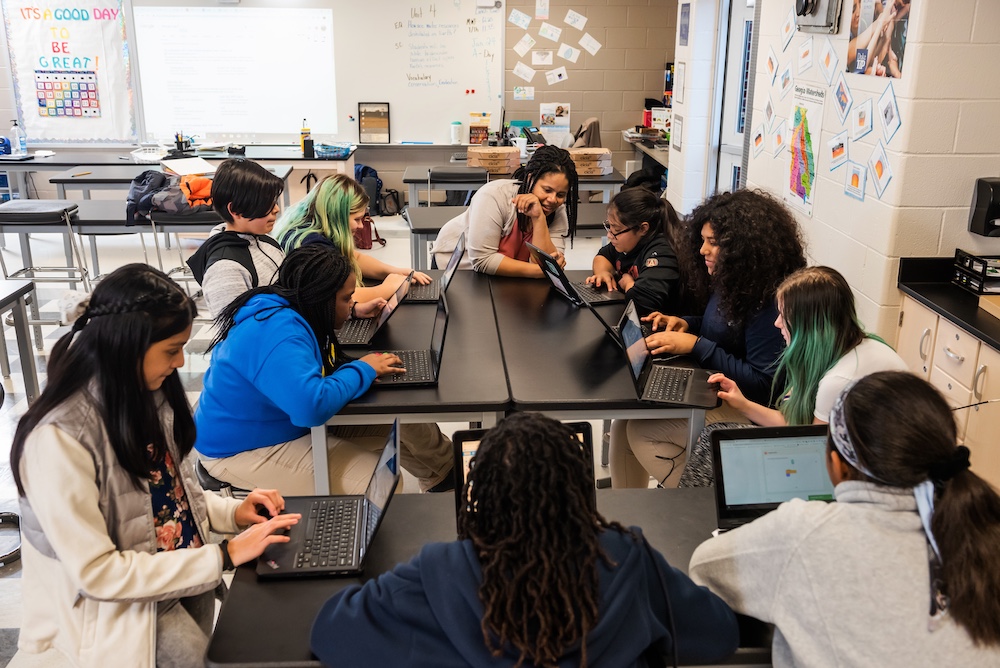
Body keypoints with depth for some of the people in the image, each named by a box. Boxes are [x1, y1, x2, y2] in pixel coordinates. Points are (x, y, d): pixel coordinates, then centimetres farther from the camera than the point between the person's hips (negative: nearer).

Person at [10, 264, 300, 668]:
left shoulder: (148, 392, -3)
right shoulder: (59, 439, -25)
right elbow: (95, 573, -23)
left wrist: (231, 513, -5)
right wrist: (224, 556, -22)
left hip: (185, 569, 6)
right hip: (108, 601, -6)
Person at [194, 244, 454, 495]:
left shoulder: (289, 311, -2)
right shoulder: (278, 334, -32)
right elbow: (312, 405, -45)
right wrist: (362, 370, -27)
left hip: (282, 423, 10)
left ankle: (446, 475, 23)